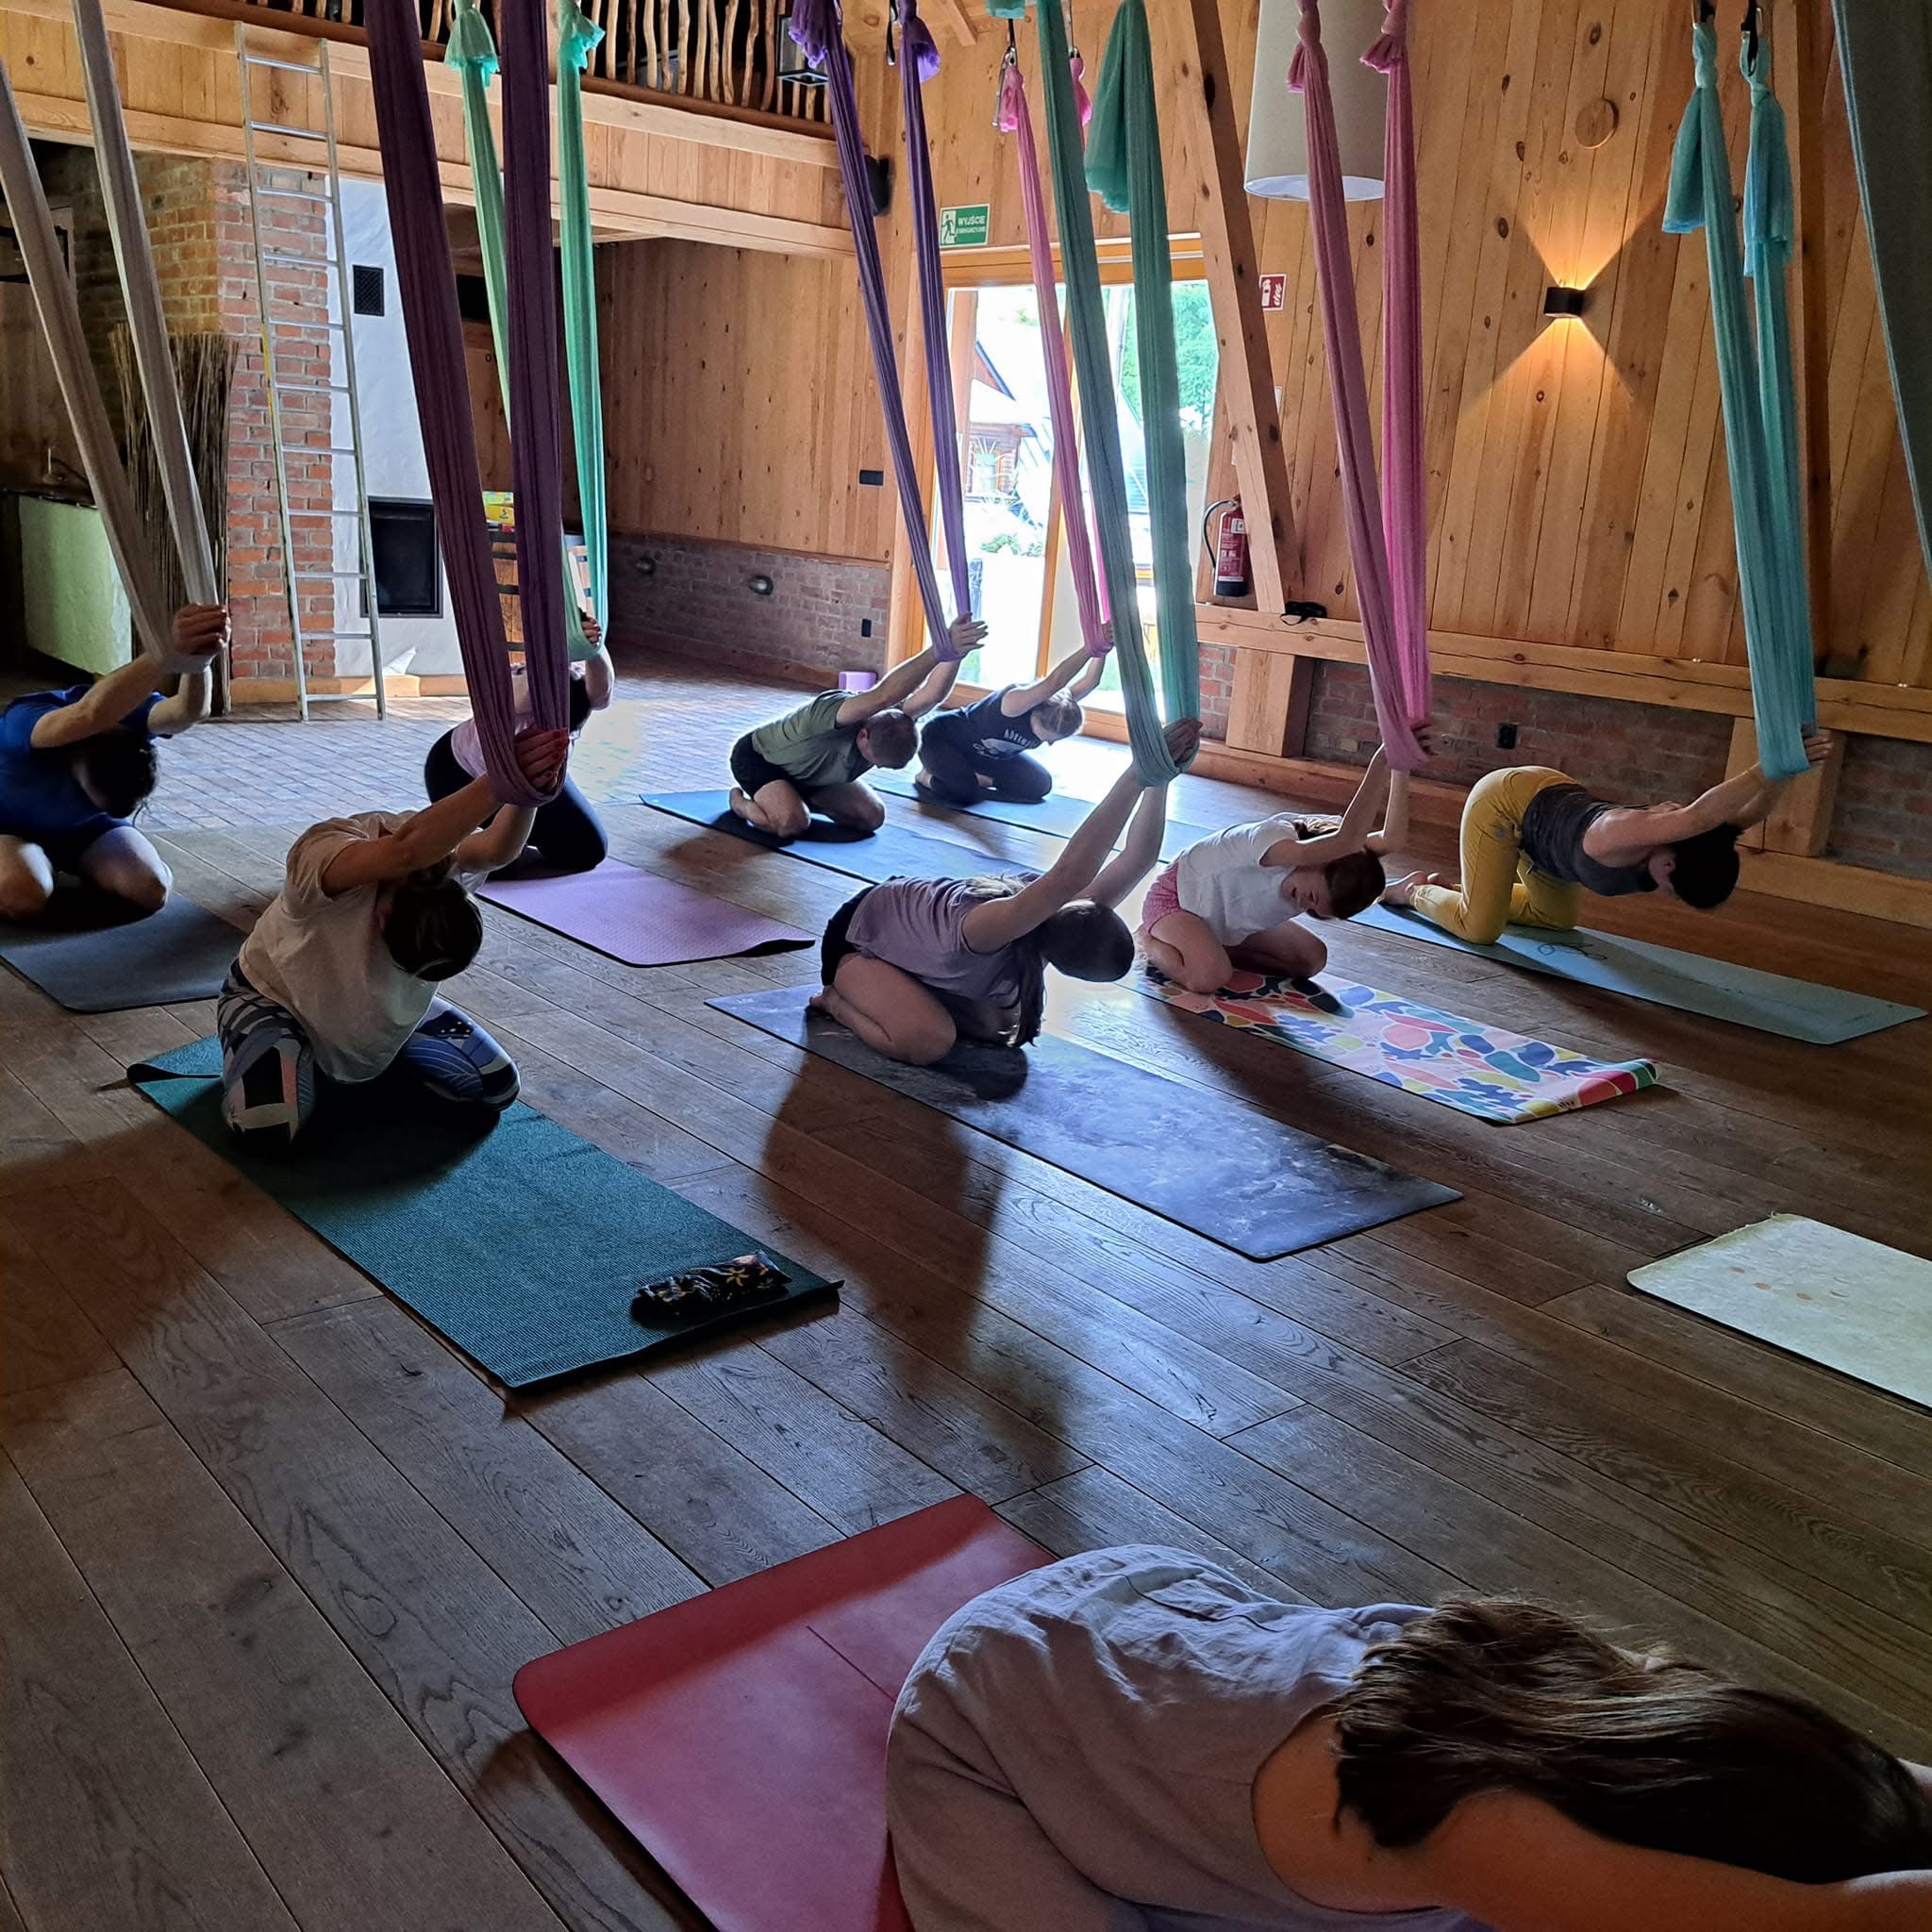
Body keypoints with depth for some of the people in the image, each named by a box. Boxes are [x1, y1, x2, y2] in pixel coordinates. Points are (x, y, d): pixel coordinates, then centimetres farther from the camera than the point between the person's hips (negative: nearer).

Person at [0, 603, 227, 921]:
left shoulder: (126, 714, -28)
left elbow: (188, 712, -53)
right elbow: (91, 715, -64)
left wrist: (197, 664, -77)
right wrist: (167, 654, -79)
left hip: (89, 827, 4)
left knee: (150, 890, -23)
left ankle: (82, 868, 9)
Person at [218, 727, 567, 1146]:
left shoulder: (441, 849, -26)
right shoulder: (324, 852, -41)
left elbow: (497, 850, -51)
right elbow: (407, 853, -63)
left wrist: (528, 791, -73)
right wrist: (501, 779, -74)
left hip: (387, 1009, 5)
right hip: (276, 996, -4)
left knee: (498, 1087, -7)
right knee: (268, 1127, -31)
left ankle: (385, 1055, 20)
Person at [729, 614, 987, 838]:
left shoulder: (892, 720, -22)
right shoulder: (834, 711, -44)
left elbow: (933, 693, -40)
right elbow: (884, 694, -64)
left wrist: (953, 655, -59)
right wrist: (940, 649, -74)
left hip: (809, 774, 8)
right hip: (757, 758, -7)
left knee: (872, 817, -5)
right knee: (792, 824, -34)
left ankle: (800, 798, 18)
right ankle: (740, 801, 0)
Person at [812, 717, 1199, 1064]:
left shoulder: (1065, 916, -24)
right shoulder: (987, 927, -47)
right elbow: (1070, 873, -63)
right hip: (860, 936, -8)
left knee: (999, 1028, 3)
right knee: (928, 1043, -28)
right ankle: (839, 1001, 0)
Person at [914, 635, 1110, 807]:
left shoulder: (1056, 708, -20)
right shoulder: (1014, 702, -42)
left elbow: (1088, 682, -36)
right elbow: (1053, 682, -59)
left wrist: (1101, 650, -51)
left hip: (991, 756, 7)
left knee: (1040, 785, -5)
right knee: (965, 792, -33)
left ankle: (979, 778, 13)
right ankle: (928, 777, 0)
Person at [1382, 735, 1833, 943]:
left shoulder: (1673, 840, -20)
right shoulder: (1620, 838, -42)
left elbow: (1746, 813, -21)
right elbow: (1700, 814, -58)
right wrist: (1770, 765, -62)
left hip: (1550, 798, 9)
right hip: (1503, 802, -9)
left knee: (1560, 918, 22)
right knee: (1481, 928, -9)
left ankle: (1452, 889, 36)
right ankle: (1416, 891, 21)